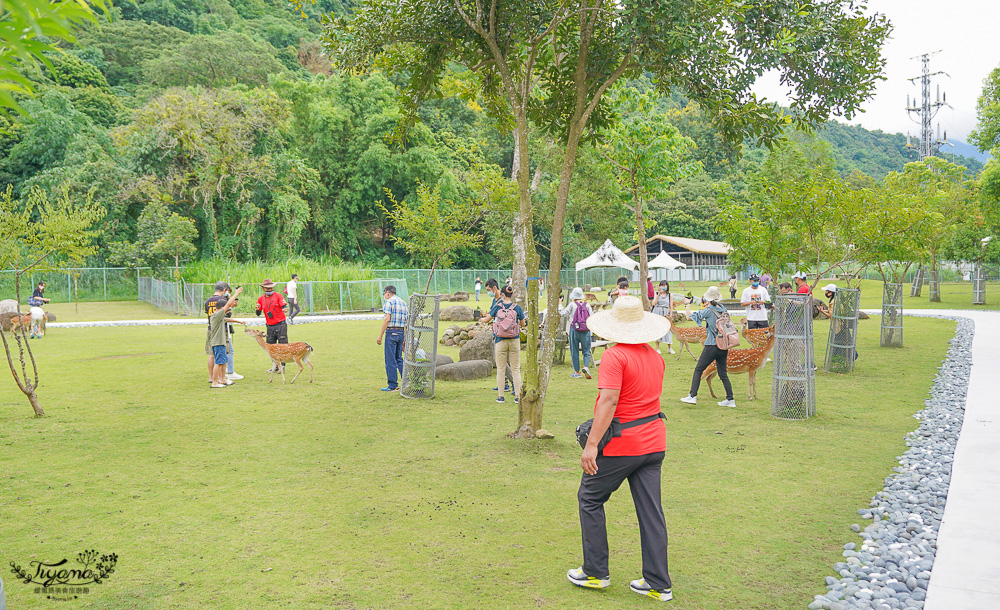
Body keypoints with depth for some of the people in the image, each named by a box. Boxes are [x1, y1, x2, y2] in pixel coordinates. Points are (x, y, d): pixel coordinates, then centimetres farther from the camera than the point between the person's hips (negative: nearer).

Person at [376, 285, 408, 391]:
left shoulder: (389, 302, -6)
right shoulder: (403, 303, 17)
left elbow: (387, 319, -16)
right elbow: (407, 323, 16)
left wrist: (380, 336, -14)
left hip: (391, 332, -7)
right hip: (401, 333, 8)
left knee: (390, 360, -1)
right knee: (399, 359, 17)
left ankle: (393, 386, 2)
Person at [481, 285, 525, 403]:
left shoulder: (497, 307, -3)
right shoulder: (517, 308, -3)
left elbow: (486, 320, 8)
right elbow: (522, 324, 6)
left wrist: (483, 319, 31)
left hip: (500, 341, 0)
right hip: (514, 340, 0)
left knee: (501, 369, 8)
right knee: (516, 369, 7)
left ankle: (500, 396, 12)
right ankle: (517, 396, 5)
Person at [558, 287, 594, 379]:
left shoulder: (572, 305, -6)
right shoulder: (587, 305, 3)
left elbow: (563, 313, -3)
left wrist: (560, 304, 11)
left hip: (574, 330, -2)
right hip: (586, 331, 2)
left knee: (575, 352, 8)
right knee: (586, 351, 9)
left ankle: (577, 372, 11)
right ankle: (586, 367, -15)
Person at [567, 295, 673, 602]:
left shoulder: (615, 356, -16)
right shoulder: (655, 357, 8)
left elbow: (609, 401, -25)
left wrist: (591, 444, -26)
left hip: (620, 445, -7)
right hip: (653, 443, 7)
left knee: (590, 499, 11)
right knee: (650, 510, 10)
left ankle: (596, 572, 18)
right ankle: (658, 584, 15)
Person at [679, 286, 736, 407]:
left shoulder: (708, 311, -9)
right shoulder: (723, 310, 9)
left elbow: (689, 317, -3)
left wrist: (688, 304, 10)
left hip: (712, 346, -6)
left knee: (698, 370, 3)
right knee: (723, 373, 13)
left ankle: (692, 396, -1)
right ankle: (730, 399, 13)